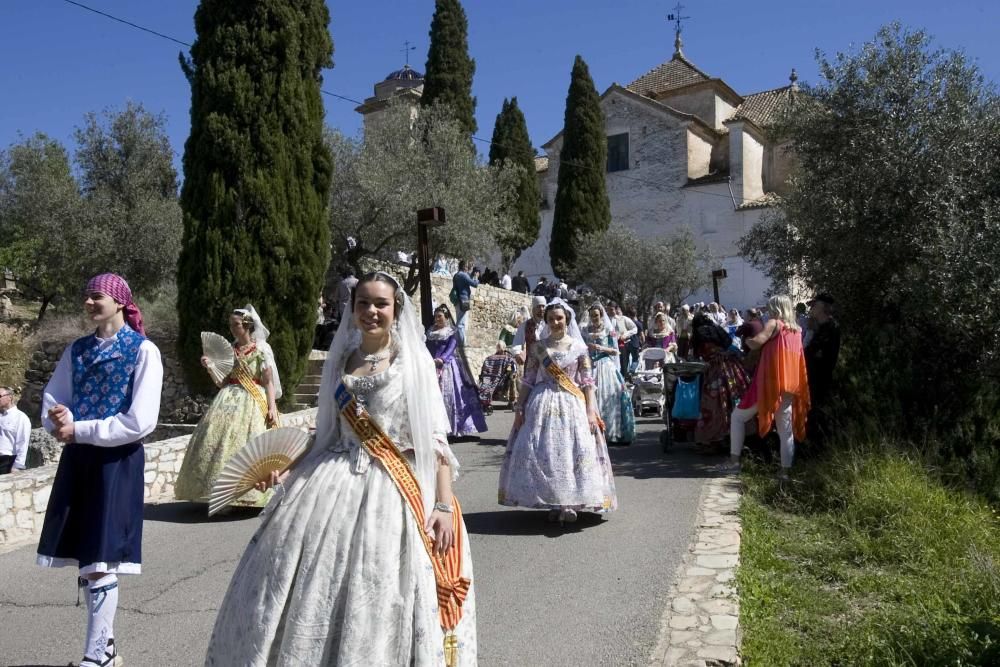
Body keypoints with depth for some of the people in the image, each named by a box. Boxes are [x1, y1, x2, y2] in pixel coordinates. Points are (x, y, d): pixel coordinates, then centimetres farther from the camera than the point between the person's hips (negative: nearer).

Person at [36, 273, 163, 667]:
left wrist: (79, 429, -13)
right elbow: (51, 399, 13)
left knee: (101, 563, -3)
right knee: (85, 562, 11)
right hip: (77, 460, 6)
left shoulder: (143, 351, -8)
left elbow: (140, 421, -14)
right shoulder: (77, 350, 11)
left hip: (117, 462, -6)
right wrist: (59, 420, -10)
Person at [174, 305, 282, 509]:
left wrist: (271, 408, -11)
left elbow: (269, 382, -3)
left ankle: (248, 495, 0)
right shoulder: (229, 349, 12)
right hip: (229, 400, 5)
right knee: (217, 440, -4)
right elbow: (222, 381, 15)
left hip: (252, 402, -5)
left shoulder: (262, 349, -2)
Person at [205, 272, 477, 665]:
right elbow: (328, 430, 16)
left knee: (378, 601, -2)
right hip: (332, 486, 4)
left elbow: (435, 438, -4)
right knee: (312, 595, 4)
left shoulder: (415, 361, 0)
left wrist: (444, 504, -11)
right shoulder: (340, 360, 12)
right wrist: (286, 466, 3)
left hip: (390, 492, -3)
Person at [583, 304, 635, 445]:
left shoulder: (609, 330, 3)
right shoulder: (586, 330, 9)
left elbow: (615, 351, 1)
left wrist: (601, 348, -13)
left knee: (607, 397, -6)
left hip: (606, 366, -1)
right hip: (590, 366, 2)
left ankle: (609, 432, 2)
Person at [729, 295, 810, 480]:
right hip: (789, 385, 6)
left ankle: (734, 458, 3)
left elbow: (755, 344, -17)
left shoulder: (774, 324, -5)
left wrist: (746, 338, 0)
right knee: (786, 430, 7)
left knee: (738, 416, 8)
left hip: (769, 383, -6)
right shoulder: (797, 330, 15)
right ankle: (785, 471, 5)